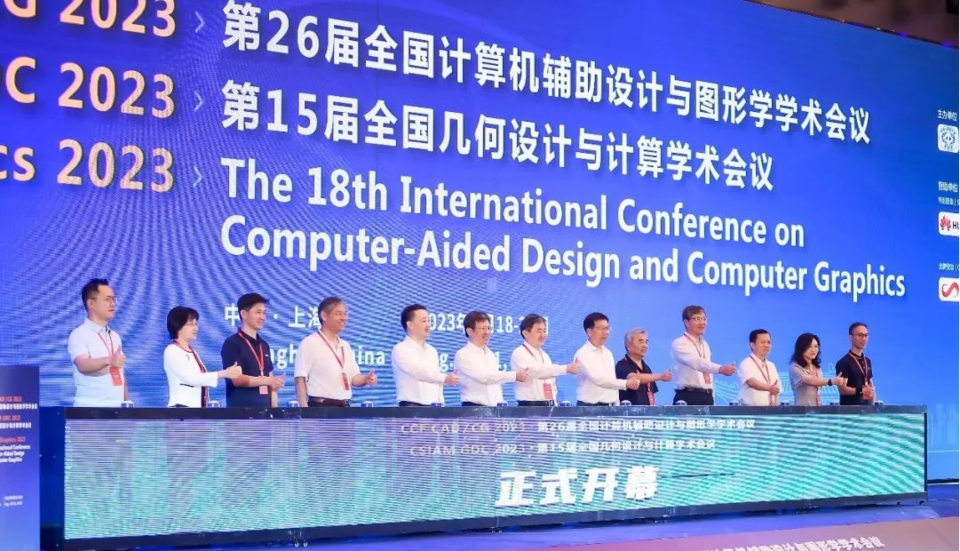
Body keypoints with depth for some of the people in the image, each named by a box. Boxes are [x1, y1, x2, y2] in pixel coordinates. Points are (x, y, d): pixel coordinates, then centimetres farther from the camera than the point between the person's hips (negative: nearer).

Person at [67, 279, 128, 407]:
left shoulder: (115, 336, 17)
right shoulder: (79, 335, -6)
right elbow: (83, 365, -25)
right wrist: (109, 360, -43)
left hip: (117, 408, 7)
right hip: (91, 408, -7)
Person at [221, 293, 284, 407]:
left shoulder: (264, 345, 16)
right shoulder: (232, 343, -6)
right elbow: (237, 379, -15)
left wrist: (274, 407, 10)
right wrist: (268, 381, -18)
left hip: (264, 407, 7)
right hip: (241, 408, -7)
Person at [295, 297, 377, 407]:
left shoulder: (345, 346, 16)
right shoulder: (309, 343, -4)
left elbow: (354, 377, 17)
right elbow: (300, 379, -9)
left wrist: (366, 379, -7)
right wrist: (304, 410, -17)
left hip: (344, 407, 7)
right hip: (320, 407, -7)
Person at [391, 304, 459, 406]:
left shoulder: (432, 351, 17)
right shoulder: (400, 350, -5)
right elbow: (419, 372, -20)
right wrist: (445, 378, -31)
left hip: (432, 406, 6)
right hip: (410, 406, -6)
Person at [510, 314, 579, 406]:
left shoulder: (544, 355, 18)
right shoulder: (519, 354, -8)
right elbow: (537, 370, -25)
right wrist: (566, 368, -28)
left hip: (548, 406, 8)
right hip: (529, 406, -7)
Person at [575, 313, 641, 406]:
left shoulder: (608, 353, 14)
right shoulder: (583, 354, -12)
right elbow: (598, 379, -25)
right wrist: (626, 383, -28)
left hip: (609, 407, 7)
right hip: (590, 407, -7)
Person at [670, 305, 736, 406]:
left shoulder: (705, 345, 19)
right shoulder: (679, 344, -8)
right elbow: (697, 363, -26)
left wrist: (710, 397, 16)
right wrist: (721, 369, -40)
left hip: (706, 397, 7)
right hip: (687, 398, -7)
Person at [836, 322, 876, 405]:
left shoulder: (867, 361, 16)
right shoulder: (843, 362, -8)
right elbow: (842, 389, -15)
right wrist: (861, 391, -29)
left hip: (866, 406, 7)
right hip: (849, 408, -7)